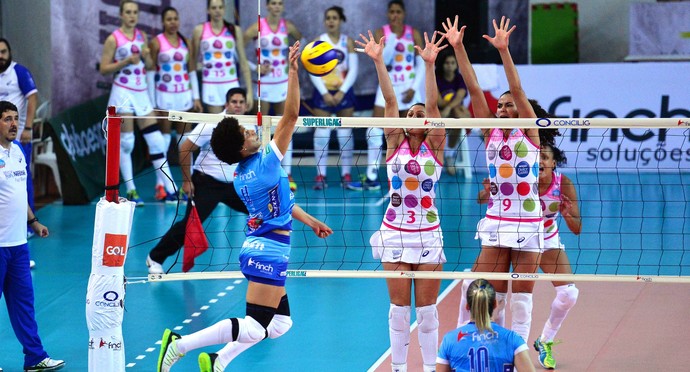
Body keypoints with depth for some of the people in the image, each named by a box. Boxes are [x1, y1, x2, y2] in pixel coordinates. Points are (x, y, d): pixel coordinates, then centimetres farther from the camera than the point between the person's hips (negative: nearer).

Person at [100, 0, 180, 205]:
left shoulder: (142, 36, 11)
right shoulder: (114, 39, -4)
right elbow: (104, 68, -7)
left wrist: (147, 56, -5)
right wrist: (126, 61, -18)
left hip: (142, 92, 5)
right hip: (123, 93, -5)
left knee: (156, 140, 2)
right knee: (126, 141, -5)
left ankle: (170, 189, 3)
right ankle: (130, 190, 1)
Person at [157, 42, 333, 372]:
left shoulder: (242, 176, 8)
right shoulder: (264, 165, -17)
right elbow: (290, 116, -19)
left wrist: (310, 221, 30)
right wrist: (293, 71, -20)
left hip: (258, 247, 10)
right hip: (269, 251, -10)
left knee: (280, 323, 17)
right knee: (255, 327, -10)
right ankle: (181, 344, -15)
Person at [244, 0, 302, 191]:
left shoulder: (288, 26, 1)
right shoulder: (258, 27, -9)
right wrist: (255, 67, -15)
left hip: (283, 82, 3)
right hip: (264, 82, -3)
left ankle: (287, 174, 5)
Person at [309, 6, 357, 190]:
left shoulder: (348, 42, 2)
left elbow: (353, 70, -2)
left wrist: (342, 92, -13)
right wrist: (324, 93, -15)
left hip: (344, 93, 1)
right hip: (323, 92, -1)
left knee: (345, 133, 3)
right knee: (321, 133, -4)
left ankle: (346, 175, 9)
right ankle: (320, 175, -2)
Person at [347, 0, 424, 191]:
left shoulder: (414, 34, 1)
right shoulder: (381, 33, 0)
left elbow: (422, 63, 1)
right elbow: (382, 61, -11)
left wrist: (413, 88, -8)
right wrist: (392, 39, -23)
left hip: (408, 88, 0)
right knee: (375, 132, -7)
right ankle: (372, 177, -4)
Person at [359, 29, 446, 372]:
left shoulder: (434, 147, 2)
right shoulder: (395, 144, 3)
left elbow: (433, 105, -10)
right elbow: (390, 101, -6)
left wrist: (430, 64, -21)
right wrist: (378, 61, -14)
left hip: (428, 234, -1)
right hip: (395, 233, 1)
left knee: (426, 308, 2)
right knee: (399, 307, 4)